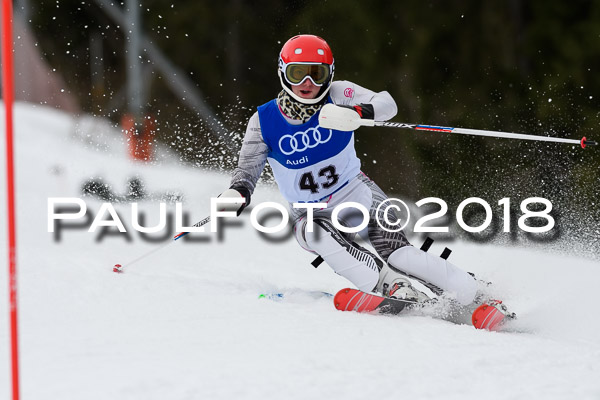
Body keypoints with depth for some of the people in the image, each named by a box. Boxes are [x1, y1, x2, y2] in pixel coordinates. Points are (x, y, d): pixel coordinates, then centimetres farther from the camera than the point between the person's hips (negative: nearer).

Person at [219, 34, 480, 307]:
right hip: (310, 214, 1)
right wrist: (237, 192, -32)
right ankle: (391, 285, -37)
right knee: (318, 233, -35)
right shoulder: (264, 121, -10)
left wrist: (355, 113, -46)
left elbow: (387, 104, -24)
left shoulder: (336, 96, -12)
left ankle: (468, 292, -11)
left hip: (356, 194, -1)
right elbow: (248, 168, -9)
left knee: (396, 254, -22)